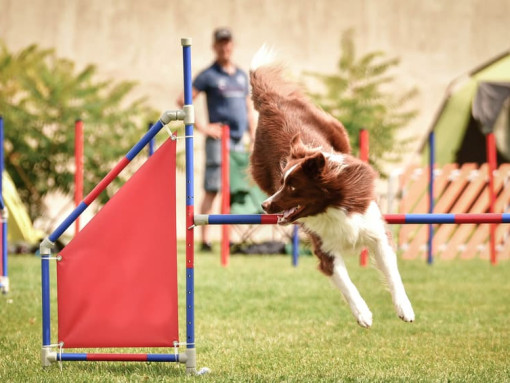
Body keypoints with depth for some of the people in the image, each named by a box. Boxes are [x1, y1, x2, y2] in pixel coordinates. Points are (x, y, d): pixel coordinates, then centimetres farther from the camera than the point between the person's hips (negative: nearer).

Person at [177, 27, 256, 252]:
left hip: (239, 140, 6)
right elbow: (183, 101, -6)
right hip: (218, 139, -6)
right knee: (212, 191, -8)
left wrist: (253, 136, 14)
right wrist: (201, 127, -9)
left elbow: (249, 108, 23)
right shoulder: (208, 75, -1)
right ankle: (205, 240, -8)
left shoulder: (242, 75, 17)